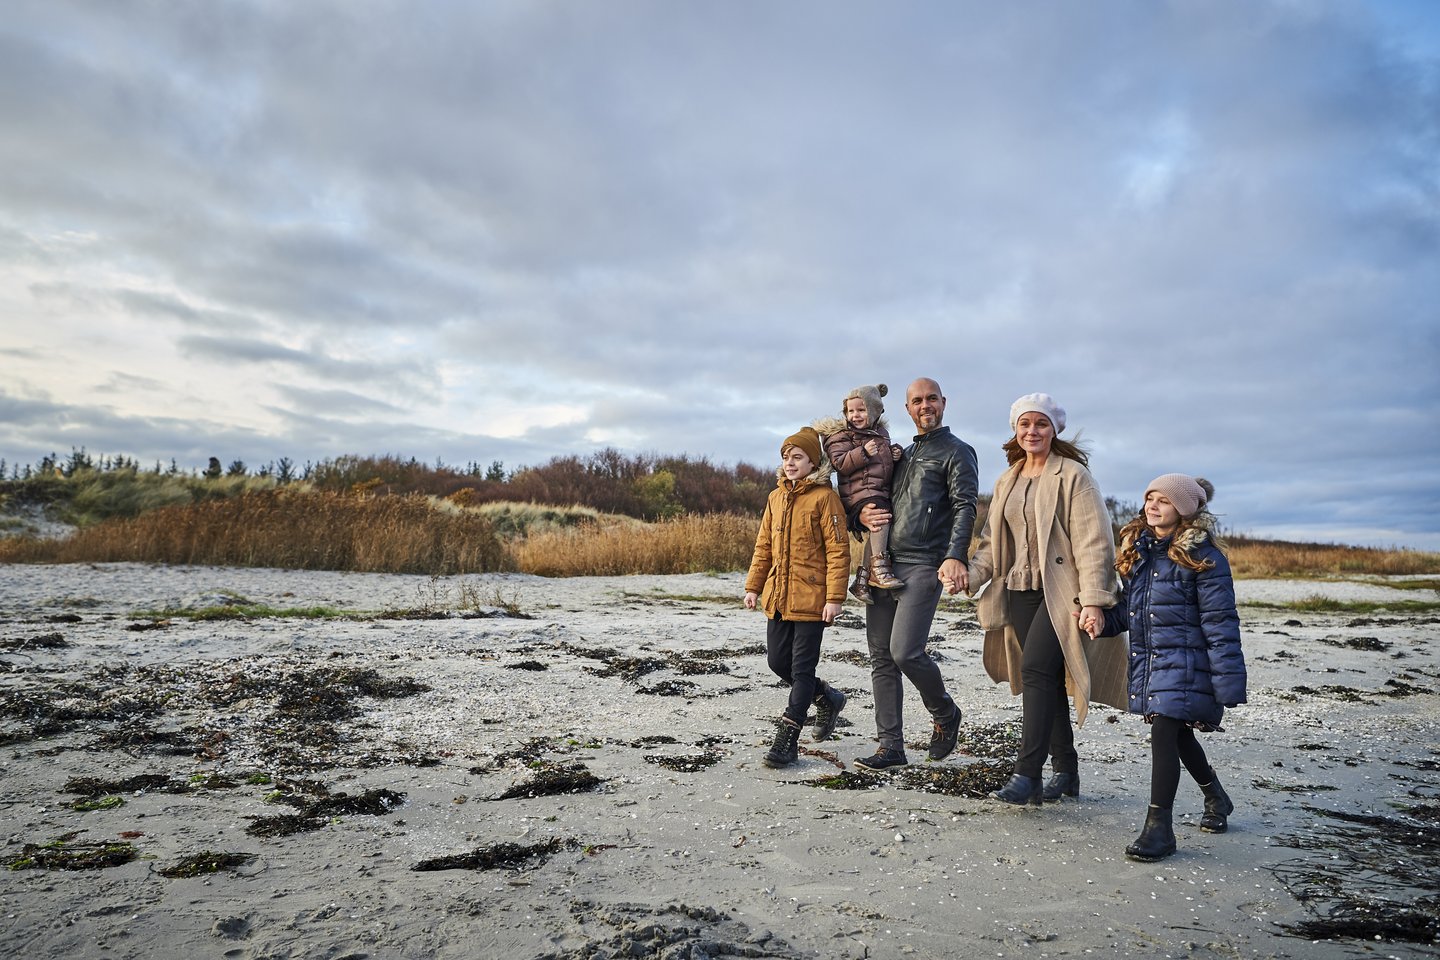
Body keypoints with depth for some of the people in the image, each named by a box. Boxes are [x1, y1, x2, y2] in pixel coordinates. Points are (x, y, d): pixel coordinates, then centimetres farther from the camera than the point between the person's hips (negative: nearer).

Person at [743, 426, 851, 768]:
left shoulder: (824, 496, -9)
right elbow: (764, 546, 16)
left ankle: (787, 740, 6)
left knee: (802, 668, -1)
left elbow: (838, 550, -12)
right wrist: (753, 586, 12)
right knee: (778, 662, 12)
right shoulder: (776, 497, 11)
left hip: (810, 597, -7)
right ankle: (826, 696, 36)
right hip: (777, 596, 7)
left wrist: (834, 597, -16)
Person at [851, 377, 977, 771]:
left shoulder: (957, 451, 2)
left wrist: (955, 556, -25)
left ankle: (944, 713, 14)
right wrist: (863, 515, 4)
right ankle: (891, 746, 12)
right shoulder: (904, 454, 22)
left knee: (905, 652, -15)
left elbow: (965, 508, -10)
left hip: (923, 567, -7)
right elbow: (880, 499, 28)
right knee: (882, 657, 5)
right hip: (883, 565, 7)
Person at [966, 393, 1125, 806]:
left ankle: (1027, 775, -17)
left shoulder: (1073, 476, -6)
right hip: (1020, 591, 7)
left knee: (1036, 670, -18)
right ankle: (1065, 771, 20)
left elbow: (1093, 541, -11)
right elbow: (992, 540, 18)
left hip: (1060, 591, -6)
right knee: (1045, 678, 10)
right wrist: (971, 576, 1)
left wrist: (1093, 599, -17)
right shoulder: (1007, 480, 15)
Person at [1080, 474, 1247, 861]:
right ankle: (1216, 799, 44)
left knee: (1164, 733, -14)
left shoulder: (1202, 557, -13)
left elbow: (1220, 623, -15)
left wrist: (1229, 683, -18)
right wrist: (1104, 620, -3)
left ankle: (1158, 826, -4)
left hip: (1185, 662, -8)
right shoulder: (1139, 549, 9)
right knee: (1178, 735, 20)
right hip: (1147, 662, 8)